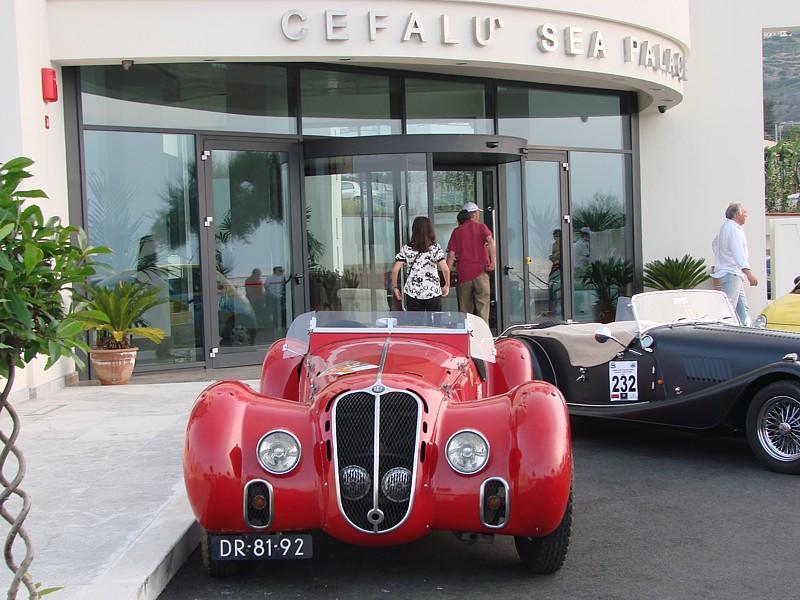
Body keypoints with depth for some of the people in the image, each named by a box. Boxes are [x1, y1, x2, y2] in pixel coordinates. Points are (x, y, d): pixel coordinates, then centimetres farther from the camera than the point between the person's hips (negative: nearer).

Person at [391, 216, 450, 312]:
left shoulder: (407, 249, -2)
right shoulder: (435, 248, -5)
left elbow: (394, 270, -7)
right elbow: (445, 269, -15)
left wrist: (394, 287, 5)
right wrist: (447, 285, 0)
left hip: (413, 292, 1)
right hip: (433, 291, -1)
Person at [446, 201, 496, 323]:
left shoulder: (457, 231, 9)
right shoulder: (481, 227, 5)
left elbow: (451, 255, 2)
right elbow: (490, 241, -16)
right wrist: (493, 261, -17)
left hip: (463, 275, 1)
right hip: (480, 273, -1)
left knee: (465, 312, 7)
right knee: (482, 311, 0)